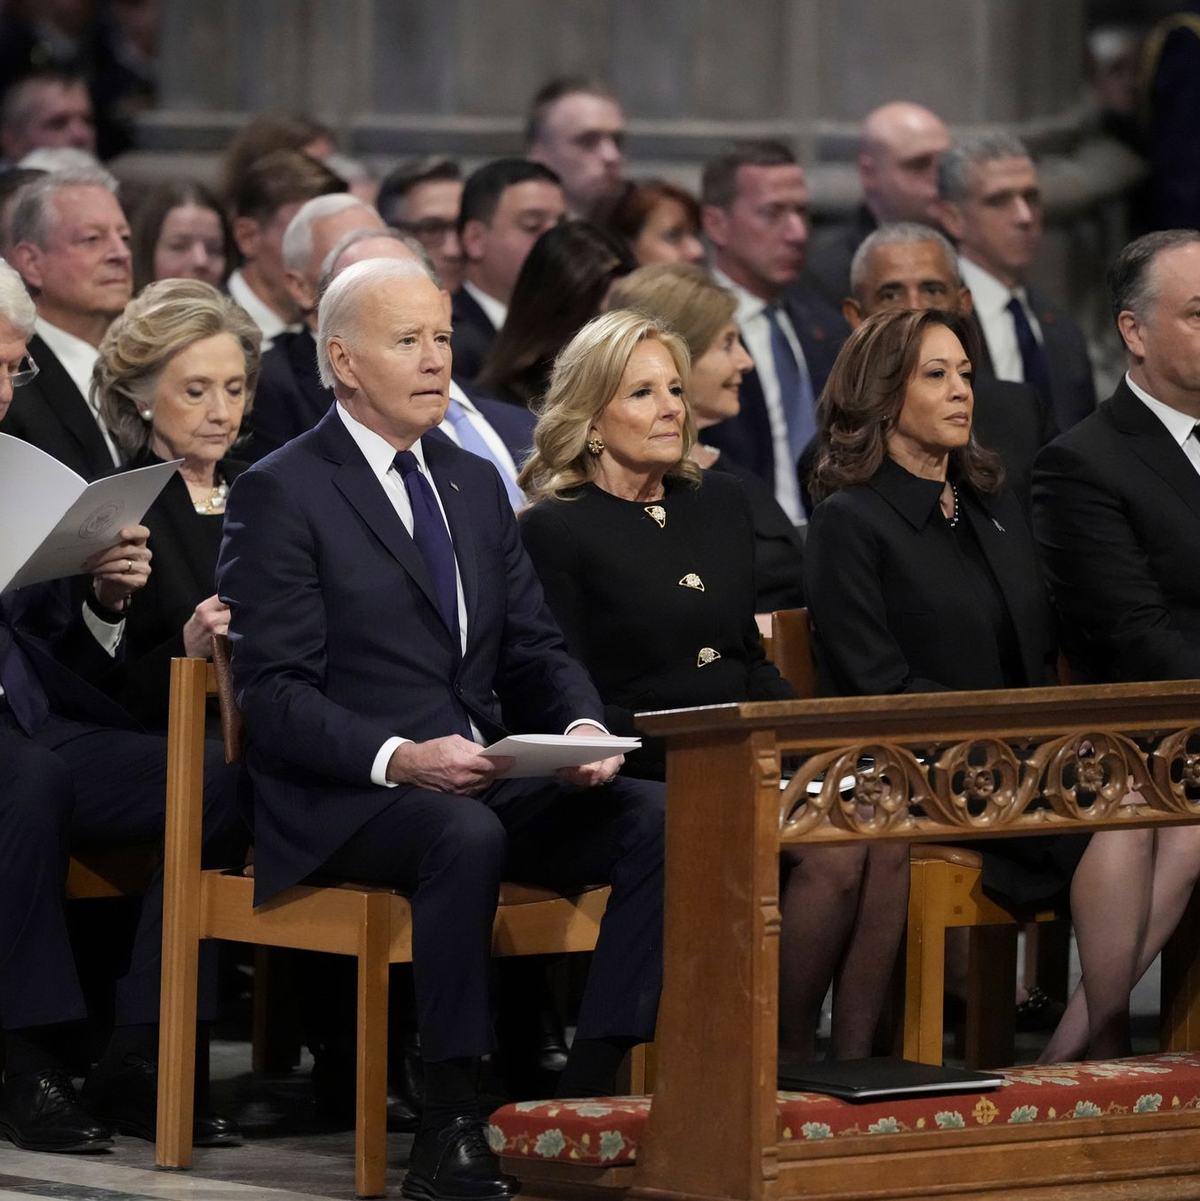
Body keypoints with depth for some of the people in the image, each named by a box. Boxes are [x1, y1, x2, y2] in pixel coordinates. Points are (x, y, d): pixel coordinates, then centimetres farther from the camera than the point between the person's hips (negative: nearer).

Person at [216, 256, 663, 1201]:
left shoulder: (477, 485, 19)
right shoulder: (282, 494, -3)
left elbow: (535, 650, 18)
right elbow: (274, 695, -10)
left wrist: (583, 727, -5)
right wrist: (400, 759, -24)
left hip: (488, 780, 7)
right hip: (341, 801, -7)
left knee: (657, 818, -19)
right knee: (465, 836, -38)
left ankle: (588, 1092, -21)